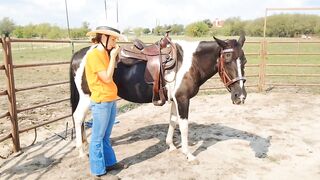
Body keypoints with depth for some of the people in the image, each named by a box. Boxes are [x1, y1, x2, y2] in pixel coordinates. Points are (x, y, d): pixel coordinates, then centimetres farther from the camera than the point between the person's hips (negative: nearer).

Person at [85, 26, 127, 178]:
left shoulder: (104, 53, 10)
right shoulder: (94, 54, -16)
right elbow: (107, 78, -19)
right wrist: (113, 56, -15)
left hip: (111, 100, 9)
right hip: (101, 102, -9)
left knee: (106, 136, 20)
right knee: (98, 137, 5)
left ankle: (109, 162, 34)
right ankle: (98, 170, 19)